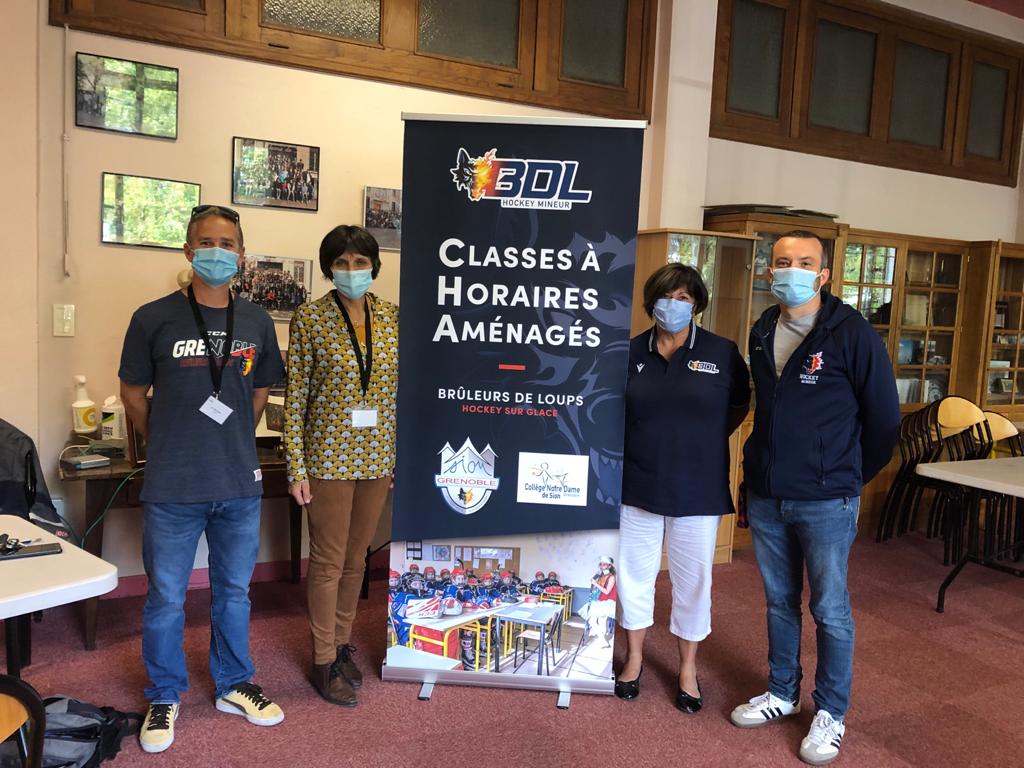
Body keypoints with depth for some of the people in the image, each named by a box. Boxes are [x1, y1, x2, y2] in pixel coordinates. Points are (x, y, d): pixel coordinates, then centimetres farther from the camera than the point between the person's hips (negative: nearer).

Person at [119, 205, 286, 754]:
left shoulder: (256, 322, 2)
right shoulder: (154, 318, -8)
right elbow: (134, 394, 4)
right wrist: (166, 445, 11)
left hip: (240, 484, 3)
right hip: (172, 488, -3)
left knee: (234, 591, 17)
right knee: (165, 598, 10)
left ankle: (233, 685, 35)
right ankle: (164, 697, 31)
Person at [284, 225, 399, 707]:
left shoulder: (392, 317, 4)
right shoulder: (309, 319, -6)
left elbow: (399, 391, 9)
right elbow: (296, 398, -7)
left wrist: (402, 455, 7)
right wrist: (296, 467, -10)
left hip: (378, 458, 4)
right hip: (329, 458, -4)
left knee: (356, 557, 16)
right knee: (328, 560, 5)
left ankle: (341, 643, 34)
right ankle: (324, 662, 20)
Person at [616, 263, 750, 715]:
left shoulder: (722, 353, -4)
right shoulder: (631, 352, -2)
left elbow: (739, 407, 10)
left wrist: (703, 440, 5)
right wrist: (645, 441, 3)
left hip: (697, 490, -1)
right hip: (637, 486, 1)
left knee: (692, 579, 10)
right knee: (634, 573, 12)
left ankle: (688, 669, 29)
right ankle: (634, 658, 32)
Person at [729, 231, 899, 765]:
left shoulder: (852, 334, -11)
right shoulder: (762, 333, 6)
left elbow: (884, 418, -4)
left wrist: (850, 476, 5)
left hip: (826, 501, -5)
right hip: (766, 497, 5)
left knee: (830, 609, 6)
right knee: (779, 602, 17)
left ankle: (830, 713, 24)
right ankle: (782, 693, 34)